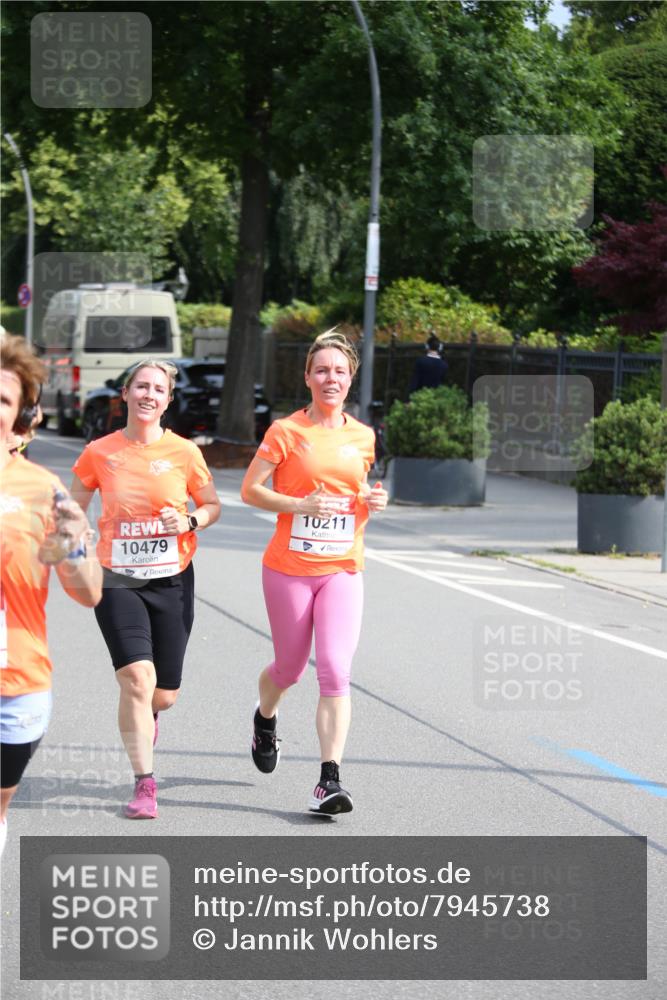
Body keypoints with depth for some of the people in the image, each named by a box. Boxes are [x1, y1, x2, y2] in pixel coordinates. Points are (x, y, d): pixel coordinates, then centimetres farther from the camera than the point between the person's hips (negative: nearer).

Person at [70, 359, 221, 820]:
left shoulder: (184, 452, -3)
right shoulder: (99, 453, -2)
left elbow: (212, 506, 9)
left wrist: (190, 522, -12)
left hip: (172, 580, 1)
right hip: (117, 581, -1)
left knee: (164, 694, 6)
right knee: (138, 680, -18)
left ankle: (144, 718, 45)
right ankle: (145, 784, -8)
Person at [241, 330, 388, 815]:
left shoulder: (363, 437, 8)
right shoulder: (286, 431, -5)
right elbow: (251, 490, -5)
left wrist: (371, 500, 0)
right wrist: (302, 505, -18)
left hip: (343, 570, 2)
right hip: (289, 569, -2)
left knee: (335, 670, -14)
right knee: (290, 668, 12)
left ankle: (330, 779, -15)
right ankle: (265, 718, 49)